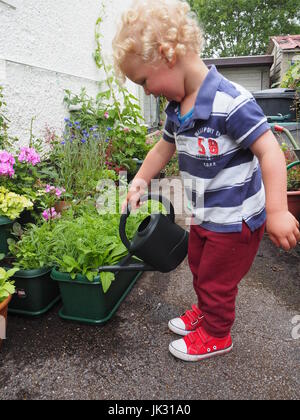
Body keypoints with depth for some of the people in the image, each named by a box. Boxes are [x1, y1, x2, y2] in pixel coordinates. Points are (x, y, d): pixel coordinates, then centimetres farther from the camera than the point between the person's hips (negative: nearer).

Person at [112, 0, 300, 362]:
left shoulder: (229, 101, -27)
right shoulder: (176, 108, 0)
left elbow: (269, 151, -27)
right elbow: (165, 146, 15)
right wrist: (140, 180, 10)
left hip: (236, 219, -8)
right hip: (203, 215, 8)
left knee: (216, 279, 10)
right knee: (199, 268, 24)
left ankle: (216, 334, 36)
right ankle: (205, 311, 51)